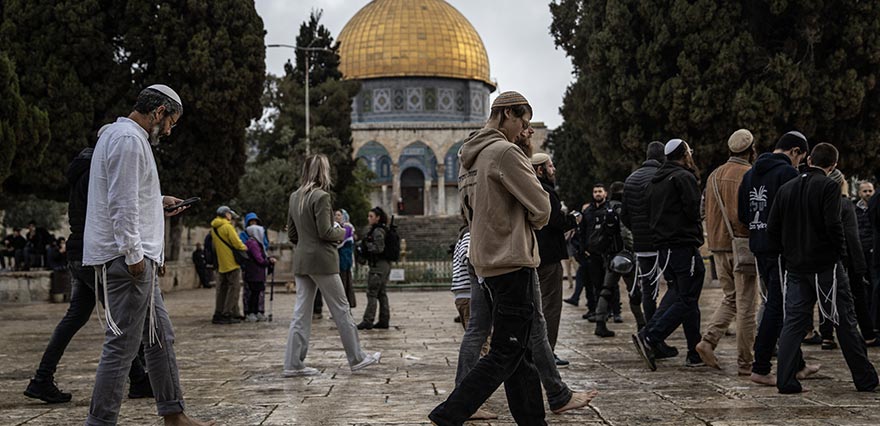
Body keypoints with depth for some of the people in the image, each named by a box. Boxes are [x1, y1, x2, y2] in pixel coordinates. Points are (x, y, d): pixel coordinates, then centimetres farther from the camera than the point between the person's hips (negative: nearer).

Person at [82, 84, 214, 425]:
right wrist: (133, 254, -21)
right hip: (127, 257, -11)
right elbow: (122, 203, -20)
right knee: (123, 344, -8)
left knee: (160, 337, 15)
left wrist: (159, 202, 21)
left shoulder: (121, 135, 20)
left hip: (137, 258, 11)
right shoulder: (129, 139, -13)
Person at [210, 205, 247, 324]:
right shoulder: (227, 226, -13)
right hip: (231, 262, -8)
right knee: (234, 288, -5)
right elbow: (237, 243, -16)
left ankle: (218, 314, 13)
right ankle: (227, 315, -9)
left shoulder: (213, 229, 13)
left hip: (222, 263, 8)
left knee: (223, 288, 13)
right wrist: (244, 248, 3)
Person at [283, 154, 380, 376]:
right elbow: (325, 232, -17)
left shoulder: (295, 197, 10)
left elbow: (291, 233, 13)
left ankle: (293, 364, 6)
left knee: (301, 312, 7)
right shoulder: (321, 196, -14)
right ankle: (356, 358, 11)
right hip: (322, 260, -7)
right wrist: (343, 232, 1)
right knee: (341, 309, 3)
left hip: (301, 261, 7)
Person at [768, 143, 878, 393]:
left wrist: (788, 253, 14)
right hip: (826, 266, -5)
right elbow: (833, 224, -19)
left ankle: (786, 381, 0)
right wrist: (841, 250, -4)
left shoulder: (786, 188, 8)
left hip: (795, 267, 5)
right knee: (845, 323, 5)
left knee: (793, 321, 6)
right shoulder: (829, 186, -9)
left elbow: (772, 228, 6)